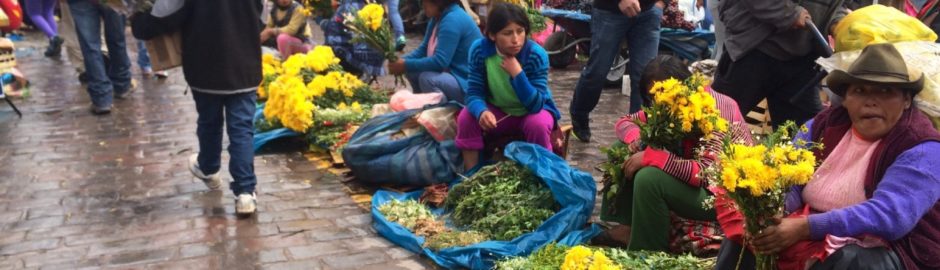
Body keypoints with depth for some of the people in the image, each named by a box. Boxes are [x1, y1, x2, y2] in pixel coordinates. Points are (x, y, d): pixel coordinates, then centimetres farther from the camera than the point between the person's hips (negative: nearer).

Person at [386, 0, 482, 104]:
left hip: (468, 83, -10)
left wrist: (406, 65, -21)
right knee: (411, 71, 4)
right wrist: (402, 61, -6)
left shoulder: (453, 20, -23)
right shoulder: (438, 17, 7)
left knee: (427, 78, -29)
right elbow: (424, 49, 11)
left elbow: (440, 61, -28)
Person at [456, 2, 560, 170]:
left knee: (538, 124, -34)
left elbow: (535, 104, -28)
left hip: (532, 111, -2)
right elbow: (474, 92, -17)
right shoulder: (479, 50, -19)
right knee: (466, 117, -23)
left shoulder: (537, 55, -26)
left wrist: (517, 74, -40)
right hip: (498, 112, 2)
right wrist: (482, 112, -39)